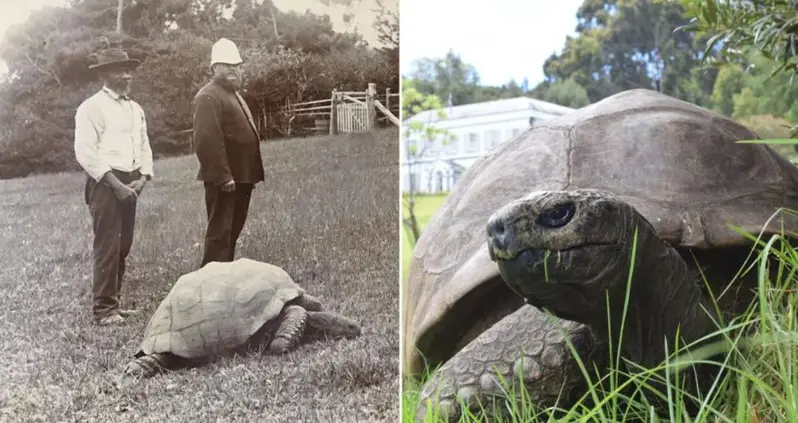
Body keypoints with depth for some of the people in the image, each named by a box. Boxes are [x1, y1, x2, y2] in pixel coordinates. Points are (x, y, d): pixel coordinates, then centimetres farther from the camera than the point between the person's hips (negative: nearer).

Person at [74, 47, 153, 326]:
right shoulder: (92, 107, -8)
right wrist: (115, 184, -17)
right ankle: (103, 309, 1)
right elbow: (85, 152, -15)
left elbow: (144, 147, 17)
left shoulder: (135, 109, 15)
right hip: (105, 183, -7)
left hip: (130, 184, 7)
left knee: (123, 246, 11)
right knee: (107, 246, -7)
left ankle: (113, 302, 22)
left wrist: (142, 178, 0)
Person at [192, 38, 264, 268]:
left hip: (241, 177, 10)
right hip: (224, 180, -10)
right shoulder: (209, 96, -13)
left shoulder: (233, 94, 20)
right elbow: (207, 140, -23)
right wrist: (223, 176, -25)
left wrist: (252, 174, 19)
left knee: (232, 232, 16)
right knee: (219, 232, -6)